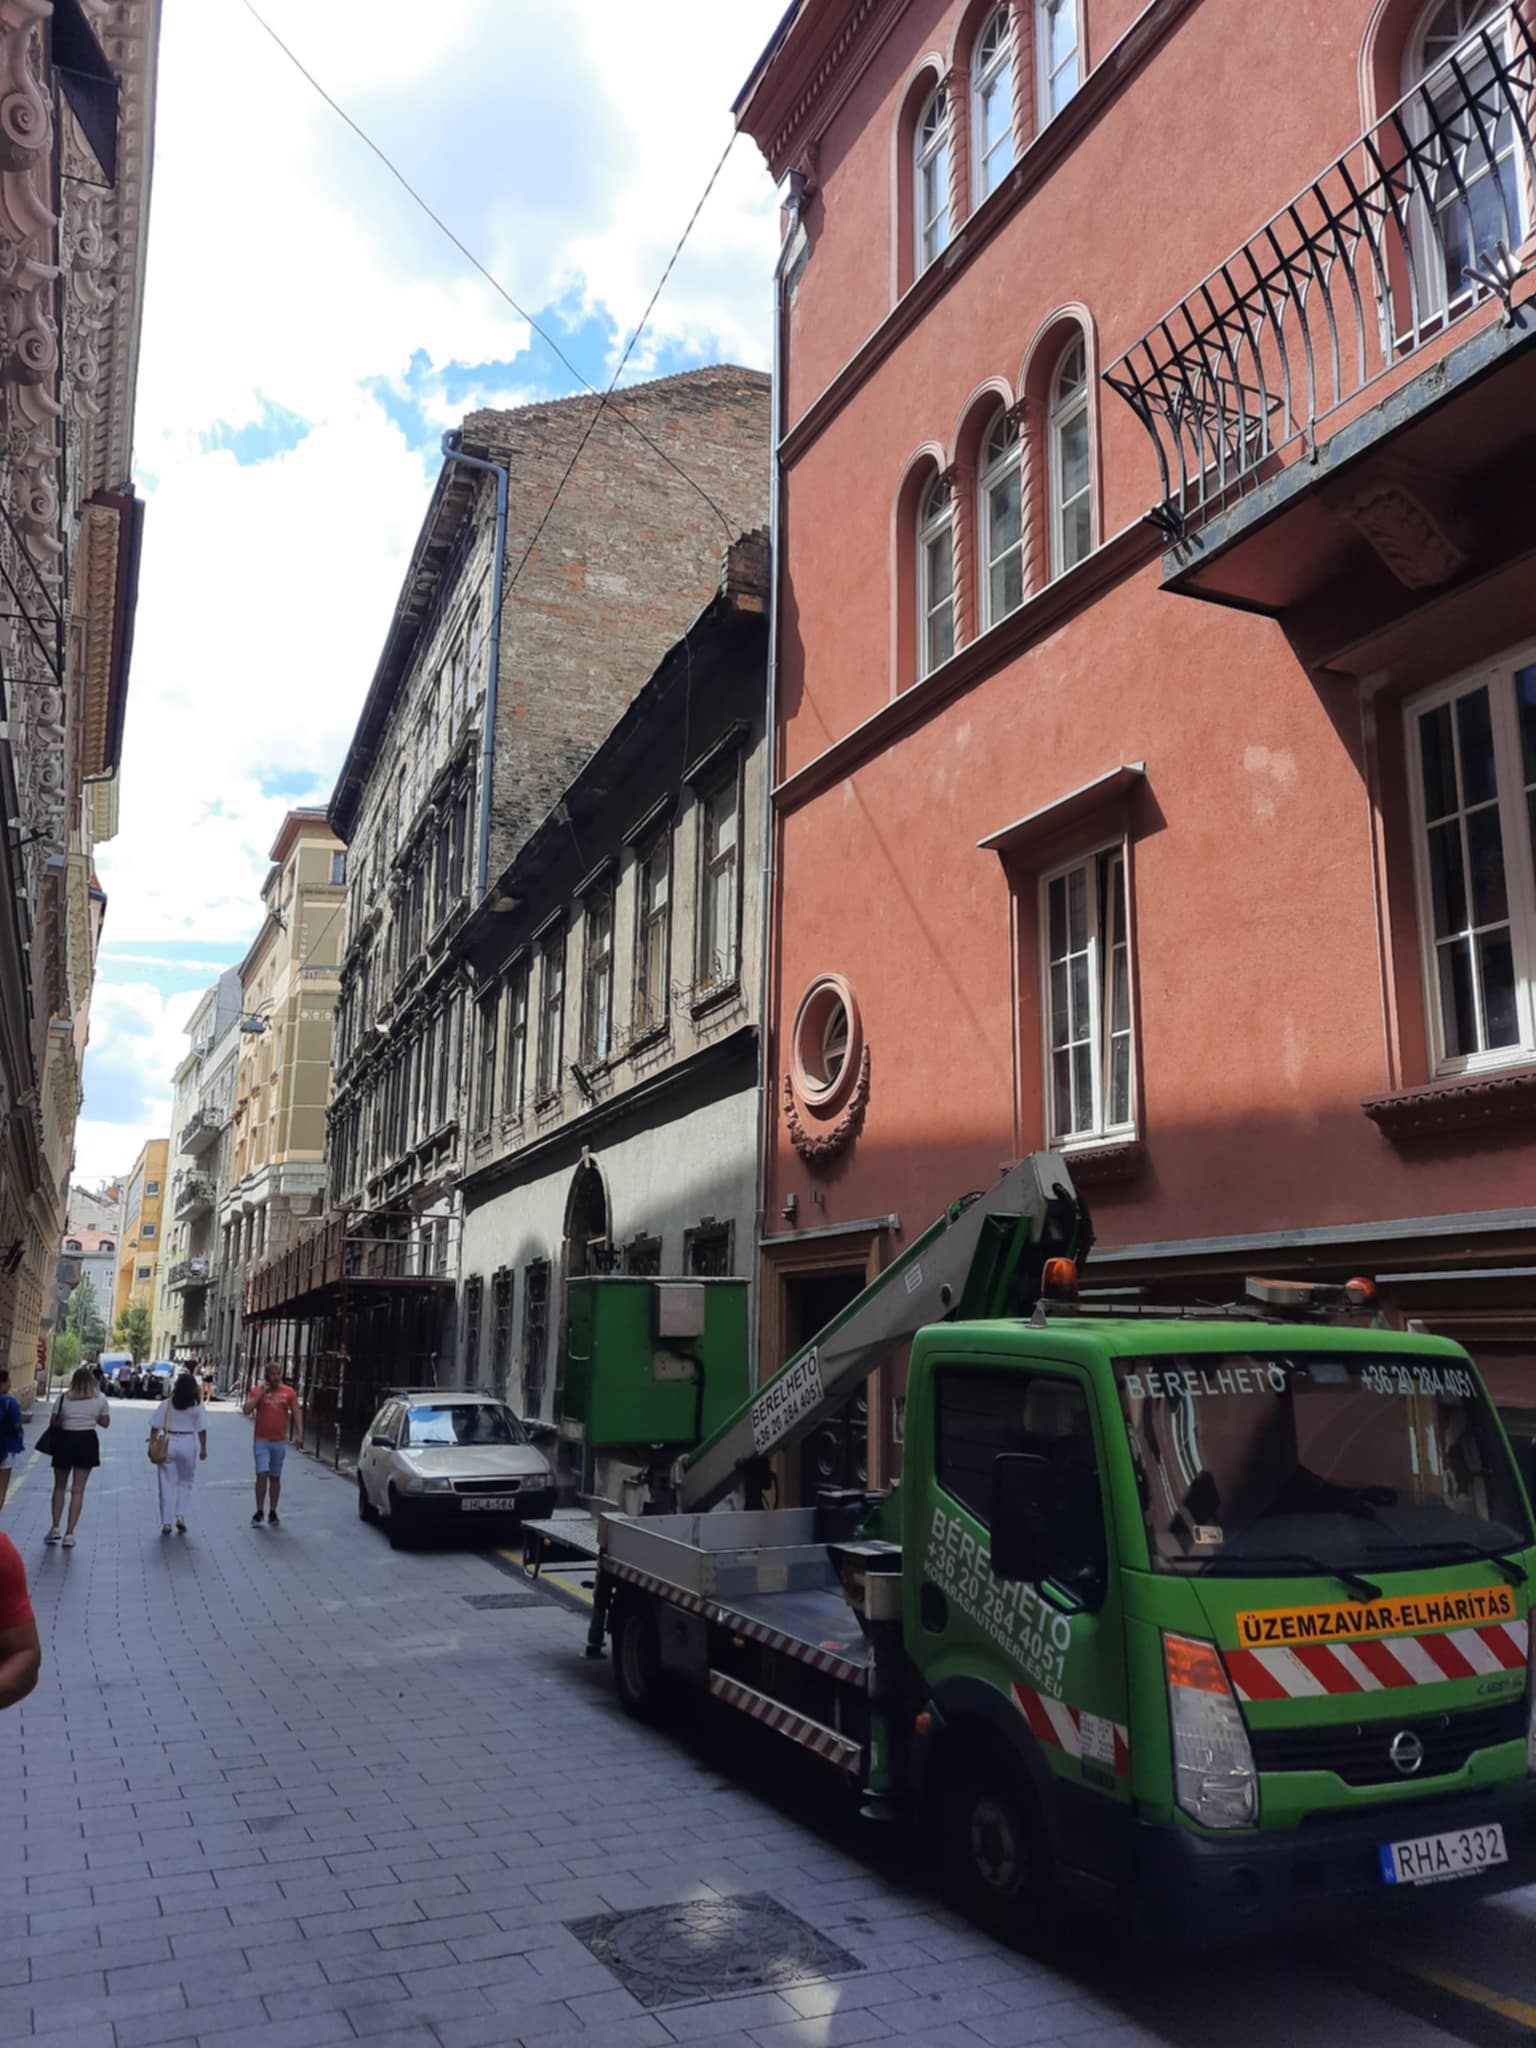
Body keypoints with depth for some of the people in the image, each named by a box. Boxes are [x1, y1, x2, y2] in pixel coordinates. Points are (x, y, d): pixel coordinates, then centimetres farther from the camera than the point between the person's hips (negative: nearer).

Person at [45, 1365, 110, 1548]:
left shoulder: (64, 1398, -6)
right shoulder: (100, 1399, -3)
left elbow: (54, 1422, -4)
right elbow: (105, 1423, 4)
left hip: (65, 1441, 0)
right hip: (87, 1442, 0)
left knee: (59, 1487, 18)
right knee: (78, 1490, 5)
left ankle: (55, 1528, 13)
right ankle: (69, 1533, 3)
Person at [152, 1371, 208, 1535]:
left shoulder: (166, 1404, -2)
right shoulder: (197, 1406, -4)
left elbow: (155, 1426, -3)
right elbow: (202, 1429, -4)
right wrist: (203, 1448, 4)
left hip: (168, 1444, 0)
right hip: (188, 1445, 0)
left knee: (167, 1484, 8)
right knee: (185, 1482, 16)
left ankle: (165, 1523, 8)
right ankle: (181, 1516, 1)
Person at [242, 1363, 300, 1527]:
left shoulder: (289, 1392, 4)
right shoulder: (257, 1391, 1)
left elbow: (295, 1414, 4)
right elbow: (247, 1409, -10)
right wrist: (262, 1392, -13)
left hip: (280, 1441, 2)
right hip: (262, 1440, -1)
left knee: (275, 1477, 8)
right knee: (262, 1474, -10)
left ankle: (273, 1512, 16)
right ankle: (259, 1511, -1)